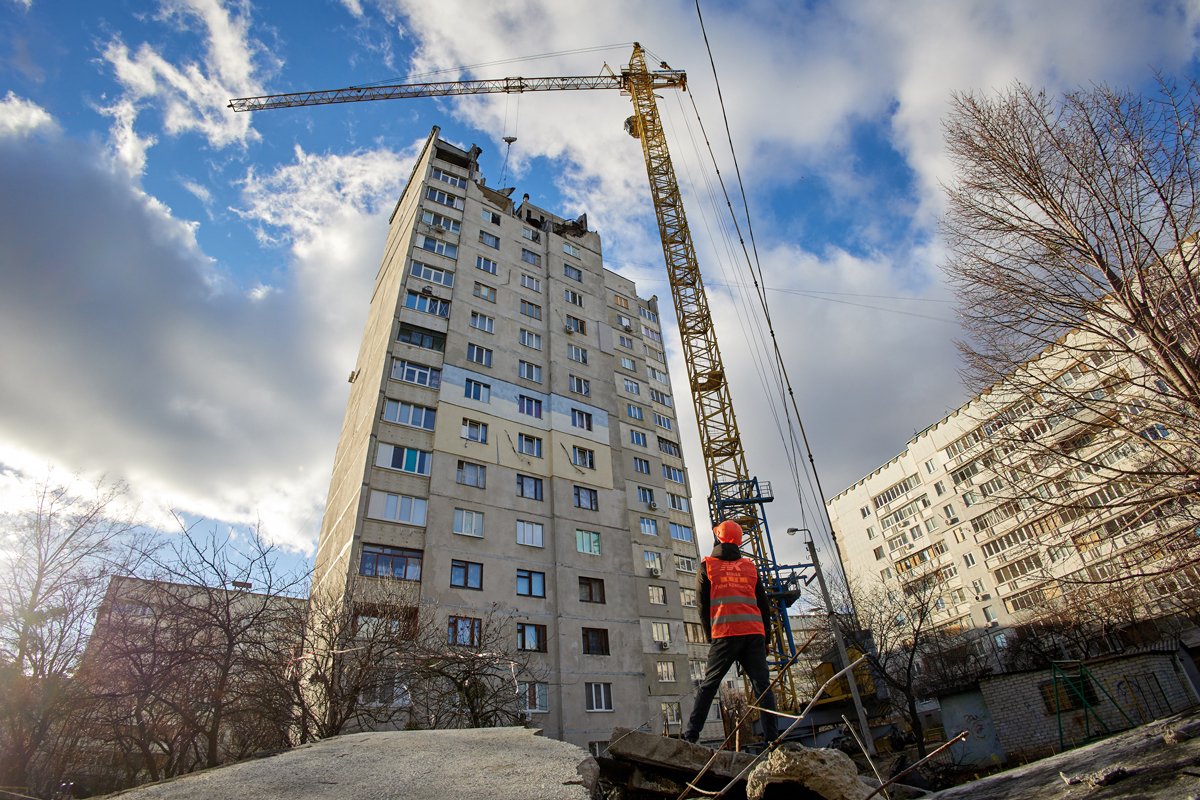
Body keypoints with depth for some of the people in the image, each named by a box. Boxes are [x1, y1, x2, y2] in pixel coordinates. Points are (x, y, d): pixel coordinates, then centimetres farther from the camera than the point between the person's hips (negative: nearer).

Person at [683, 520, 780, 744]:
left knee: (708, 685, 4)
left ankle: (691, 734, 1)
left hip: (725, 634, -2)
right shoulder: (749, 567, 16)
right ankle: (773, 736, 1)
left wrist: (709, 636, 17)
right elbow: (764, 606, 16)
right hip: (754, 633, 3)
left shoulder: (707, 567, 8)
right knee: (762, 684, 6)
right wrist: (764, 639, 21)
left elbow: (703, 606, 7)